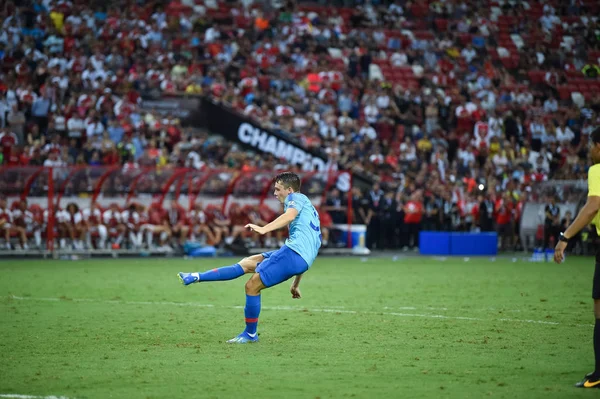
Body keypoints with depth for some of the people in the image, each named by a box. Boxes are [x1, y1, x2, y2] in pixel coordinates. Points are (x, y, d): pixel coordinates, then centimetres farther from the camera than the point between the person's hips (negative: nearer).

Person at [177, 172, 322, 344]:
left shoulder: (296, 198, 5)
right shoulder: (307, 208, 34)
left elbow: (290, 215, -21)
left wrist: (263, 229, -34)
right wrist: (296, 284, 37)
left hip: (294, 251, -10)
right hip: (303, 259, 10)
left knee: (252, 285, -5)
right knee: (247, 263, 11)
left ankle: (250, 334, 6)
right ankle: (196, 277, 8)